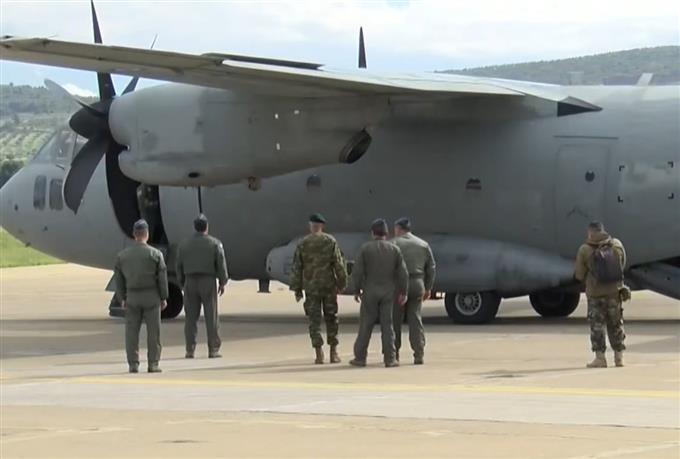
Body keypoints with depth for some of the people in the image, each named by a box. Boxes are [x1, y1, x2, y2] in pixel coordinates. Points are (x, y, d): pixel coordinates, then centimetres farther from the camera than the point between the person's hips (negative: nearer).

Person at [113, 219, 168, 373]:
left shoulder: (122, 255, 0)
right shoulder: (155, 254, -7)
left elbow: (119, 279, 4)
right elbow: (162, 278, -6)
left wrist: (122, 299, 12)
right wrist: (163, 298, 3)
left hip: (132, 297, 2)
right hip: (151, 297, -2)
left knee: (132, 331, 5)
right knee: (153, 331, 3)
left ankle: (133, 365, 2)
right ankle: (153, 364, 1)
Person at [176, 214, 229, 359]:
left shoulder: (184, 244, 5)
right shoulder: (214, 243, -3)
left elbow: (179, 266, 6)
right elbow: (221, 264, -5)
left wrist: (182, 283, 15)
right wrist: (222, 282, 4)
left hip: (190, 282, 2)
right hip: (208, 282, -2)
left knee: (191, 317, 5)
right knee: (211, 317, 1)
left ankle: (190, 350, 2)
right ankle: (213, 350, -1)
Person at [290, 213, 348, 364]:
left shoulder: (302, 244, -3)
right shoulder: (330, 241, -4)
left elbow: (296, 267, -1)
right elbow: (339, 263, -5)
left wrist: (296, 289, 6)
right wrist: (342, 283, 4)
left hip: (311, 287, 0)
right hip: (329, 285, 0)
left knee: (314, 320, 3)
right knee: (331, 318, 11)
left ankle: (319, 354, -4)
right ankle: (333, 352, 11)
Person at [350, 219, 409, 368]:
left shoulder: (365, 248, -6)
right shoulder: (394, 249, -1)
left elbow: (357, 272, -8)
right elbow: (403, 273, -2)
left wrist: (357, 290, 3)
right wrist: (403, 293, 6)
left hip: (370, 292, -1)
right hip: (388, 292, 1)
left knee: (366, 325, 5)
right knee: (387, 325, 5)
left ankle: (360, 358, 7)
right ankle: (390, 359, 2)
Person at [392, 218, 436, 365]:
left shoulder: (393, 244, -2)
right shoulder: (423, 245, 10)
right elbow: (431, 268, 11)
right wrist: (428, 288, 17)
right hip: (417, 285, 3)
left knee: (395, 321, 4)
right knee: (416, 320, 6)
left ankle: (393, 354, 7)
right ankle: (419, 355, 0)